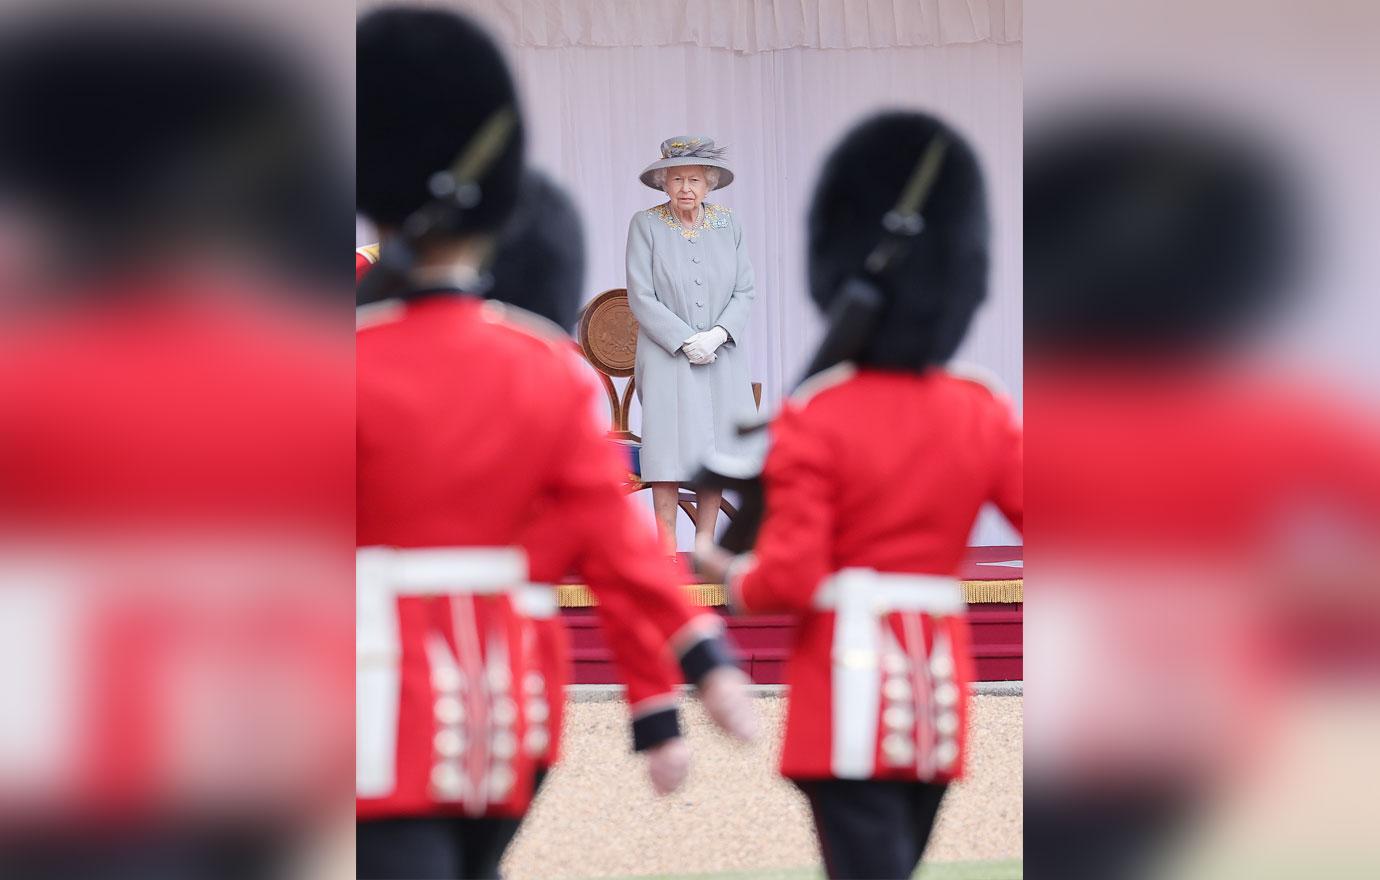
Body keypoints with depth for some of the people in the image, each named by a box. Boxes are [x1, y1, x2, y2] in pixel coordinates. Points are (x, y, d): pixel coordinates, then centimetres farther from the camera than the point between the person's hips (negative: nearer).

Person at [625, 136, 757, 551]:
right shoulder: (645, 225, -2)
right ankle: (667, 545, -7)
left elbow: (745, 291, 5)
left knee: (718, 450, 1)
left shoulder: (729, 225, 7)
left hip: (722, 357, 3)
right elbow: (640, 296, -6)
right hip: (666, 357, -3)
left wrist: (719, 334, -12)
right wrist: (685, 341, -14)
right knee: (669, 447, -9)